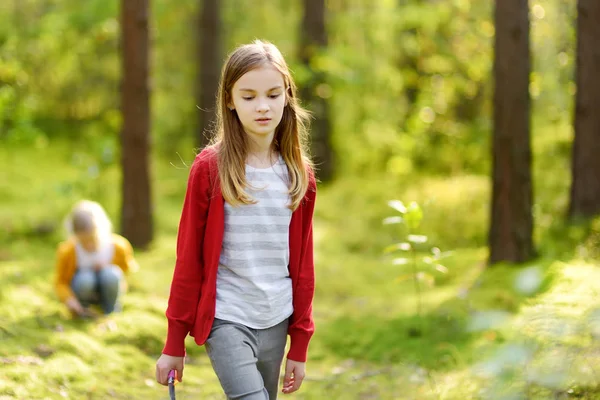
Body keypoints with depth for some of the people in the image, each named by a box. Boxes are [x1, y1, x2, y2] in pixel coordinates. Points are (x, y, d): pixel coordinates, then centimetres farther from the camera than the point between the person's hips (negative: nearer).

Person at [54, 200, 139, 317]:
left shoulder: (118, 246, -20)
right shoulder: (67, 251, -22)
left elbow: (129, 267, 0)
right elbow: (60, 282, -11)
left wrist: (108, 268, -20)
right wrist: (69, 300, -32)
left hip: (108, 290, 1)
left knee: (111, 275, -34)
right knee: (85, 279, -36)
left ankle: (111, 309, -4)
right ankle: (82, 309, -2)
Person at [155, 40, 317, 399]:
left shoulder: (299, 174, 4)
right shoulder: (210, 168, -7)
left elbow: (302, 262, 9)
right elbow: (188, 259, -3)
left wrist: (300, 345, 10)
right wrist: (174, 344, 0)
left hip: (275, 323, 4)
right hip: (226, 320, -4)